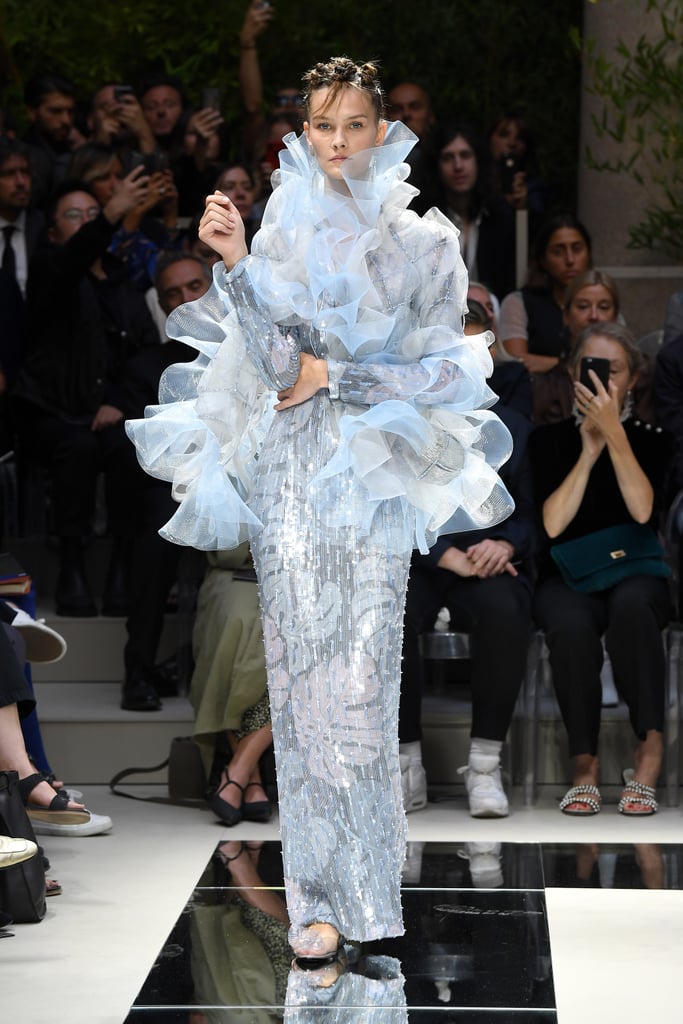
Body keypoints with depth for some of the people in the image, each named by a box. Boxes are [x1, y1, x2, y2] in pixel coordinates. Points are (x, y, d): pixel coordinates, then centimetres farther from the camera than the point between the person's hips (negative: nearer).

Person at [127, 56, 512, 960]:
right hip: (286, 483, 1)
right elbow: (272, 358, -5)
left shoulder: (420, 243, 6)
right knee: (300, 677, -1)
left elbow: (441, 371, 1)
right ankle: (318, 893, 5)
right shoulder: (279, 233, 7)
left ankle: (358, 883, 7)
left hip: (371, 483, -1)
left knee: (359, 683, -6)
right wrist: (234, 263, -15)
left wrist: (335, 376, -5)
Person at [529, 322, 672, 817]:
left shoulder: (652, 440, 10)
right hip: (567, 577, 0)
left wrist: (614, 432, -13)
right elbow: (551, 525, -4)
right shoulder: (549, 440, 10)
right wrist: (589, 451, -5)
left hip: (637, 572, 0)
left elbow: (643, 511, -10)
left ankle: (650, 753, -35)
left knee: (631, 606, -39)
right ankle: (584, 765, -25)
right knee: (571, 627, -37)